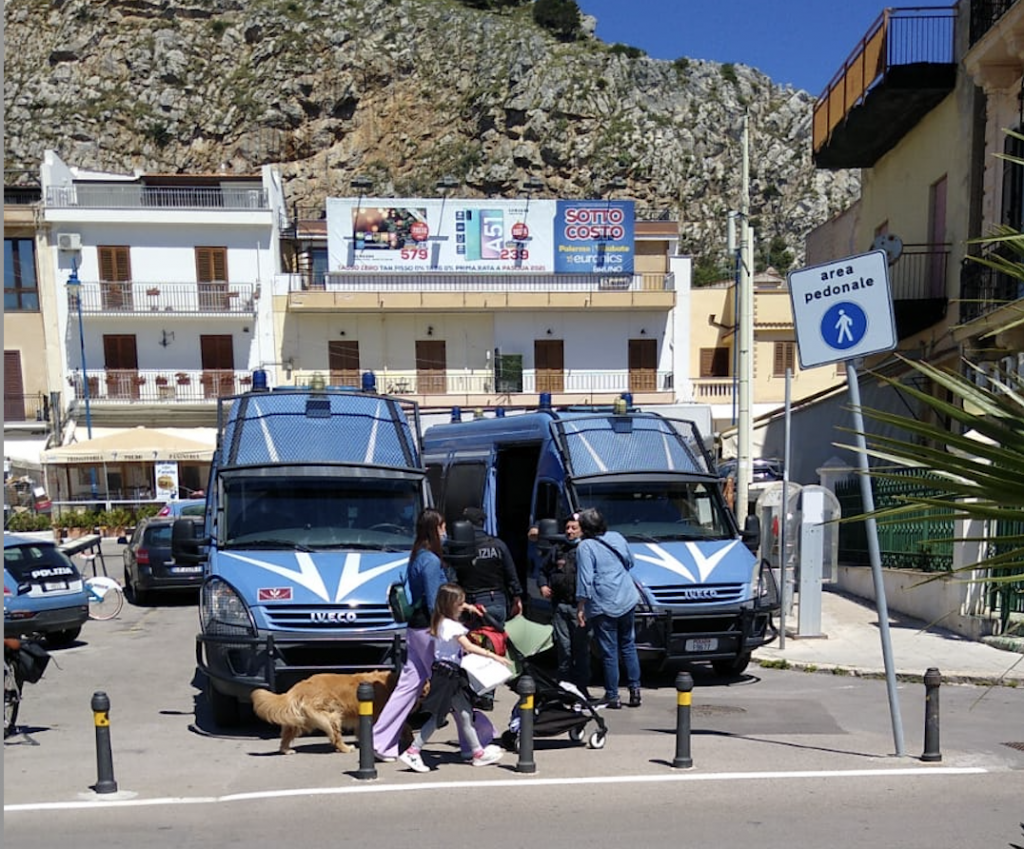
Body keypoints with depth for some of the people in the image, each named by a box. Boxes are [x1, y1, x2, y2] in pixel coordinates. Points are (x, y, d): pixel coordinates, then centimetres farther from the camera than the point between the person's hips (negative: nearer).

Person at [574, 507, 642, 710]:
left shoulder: (585, 546, -11)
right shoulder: (617, 538, 8)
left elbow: (585, 579, -16)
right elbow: (630, 563, 20)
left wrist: (580, 607, -11)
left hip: (603, 605, -6)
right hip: (627, 600, 6)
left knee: (608, 651, 2)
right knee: (628, 645, 17)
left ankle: (612, 696, 8)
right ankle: (635, 689, 18)